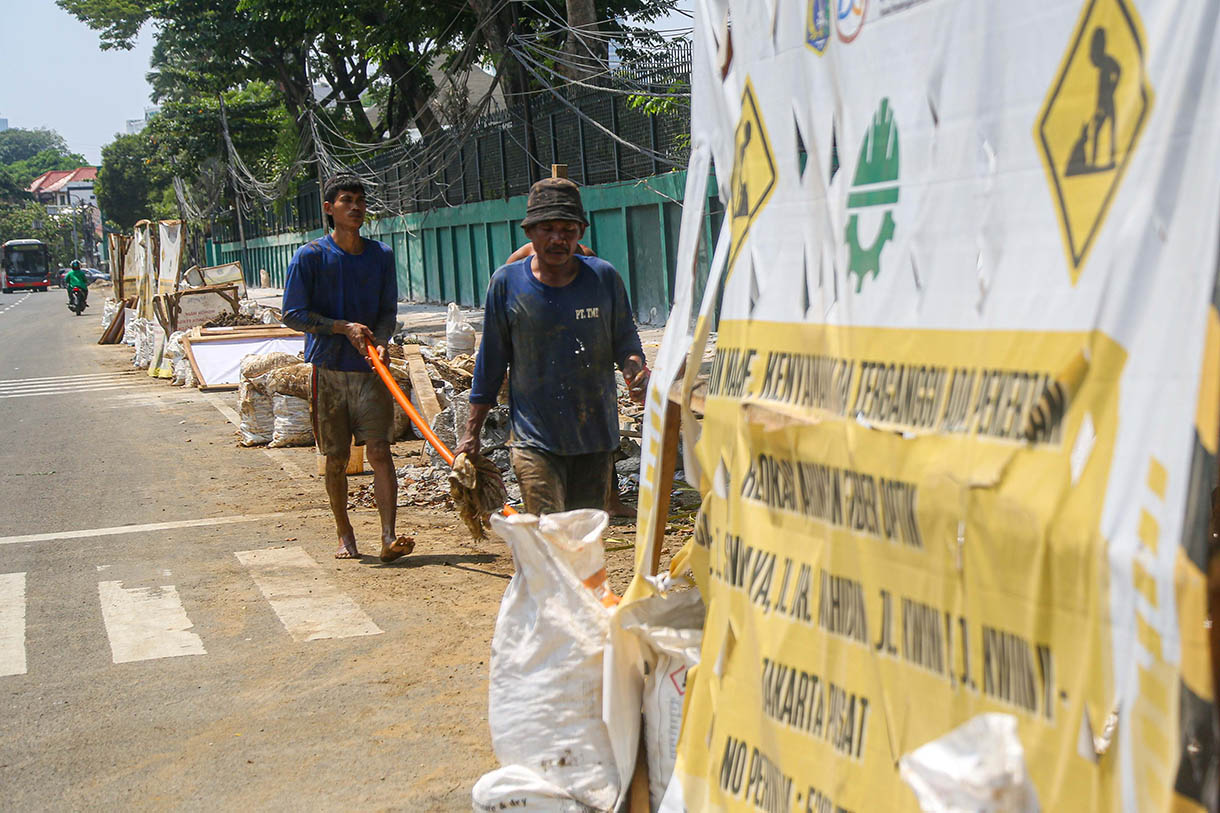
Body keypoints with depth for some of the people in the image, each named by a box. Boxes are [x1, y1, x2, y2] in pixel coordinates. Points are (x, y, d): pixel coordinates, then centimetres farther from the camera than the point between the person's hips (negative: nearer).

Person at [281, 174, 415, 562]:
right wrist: (344, 327, -13)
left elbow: (388, 311, 9)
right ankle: (345, 534, 22)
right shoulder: (310, 256, -2)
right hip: (328, 369, -1)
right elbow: (293, 314, -4)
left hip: (369, 370, 1)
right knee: (336, 459, 7)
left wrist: (381, 341, -12)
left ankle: (389, 537, -15)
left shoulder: (381, 255, 7)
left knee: (380, 451, -10)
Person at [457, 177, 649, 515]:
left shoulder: (604, 277, 0)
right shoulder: (507, 282, -2)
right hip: (535, 439, -2)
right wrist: (472, 431, 9)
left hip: (596, 437, 2)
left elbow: (625, 342, 8)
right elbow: (490, 361, 6)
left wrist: (635, 370, -16)